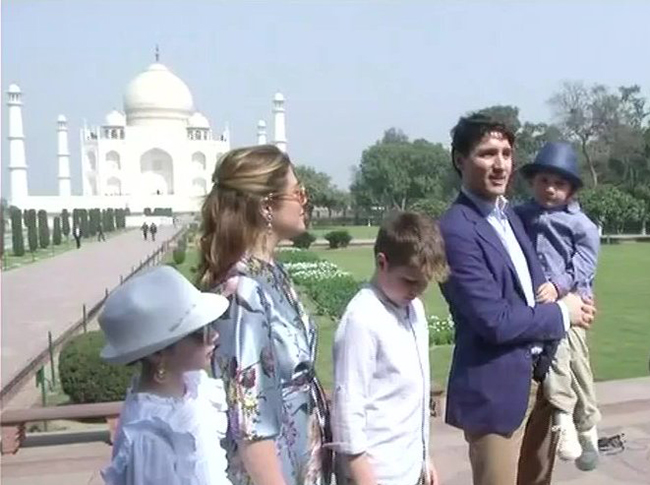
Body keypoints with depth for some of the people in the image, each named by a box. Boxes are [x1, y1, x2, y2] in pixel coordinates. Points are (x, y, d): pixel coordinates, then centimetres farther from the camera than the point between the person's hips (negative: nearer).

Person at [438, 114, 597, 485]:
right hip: (496, 388, -8)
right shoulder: (456, 230, -21)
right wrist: (562, 313, -10)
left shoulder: (509, 213, 8)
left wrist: (565, 301, -7)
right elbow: (495, 321, -24)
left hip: (540, 374, 9)